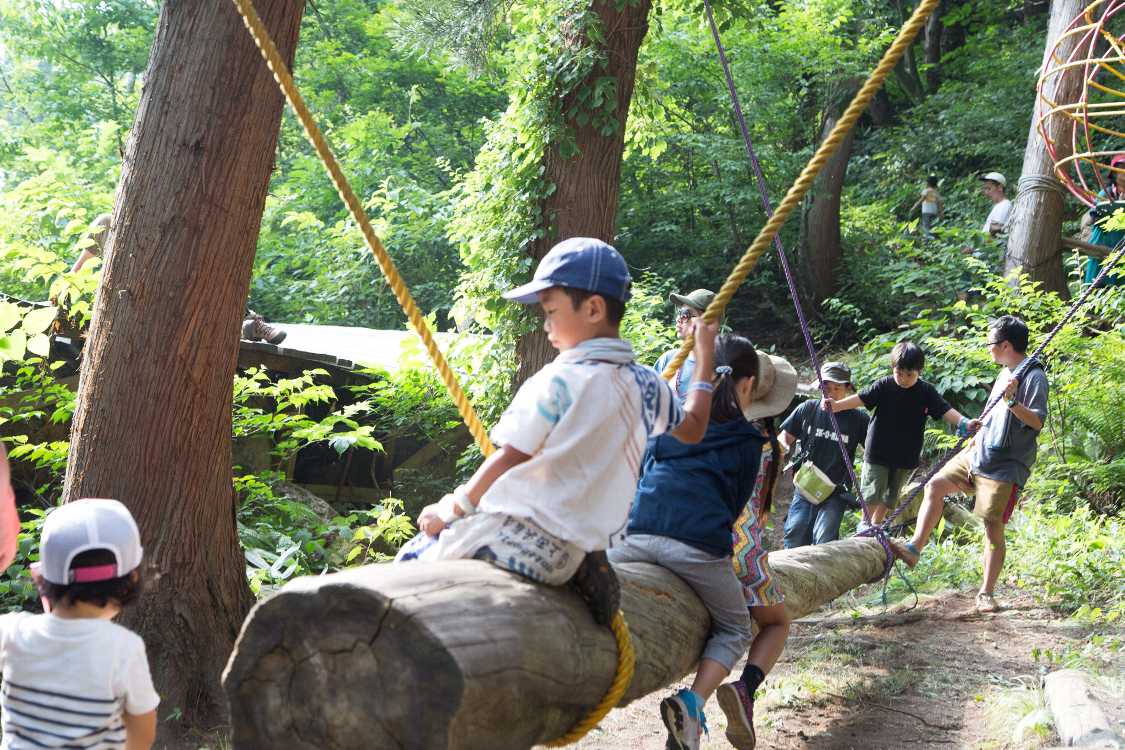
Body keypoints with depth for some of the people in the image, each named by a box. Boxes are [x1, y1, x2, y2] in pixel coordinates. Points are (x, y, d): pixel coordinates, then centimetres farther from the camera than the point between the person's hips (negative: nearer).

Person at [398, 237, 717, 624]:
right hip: (572, 556, 7)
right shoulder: (646, 385, 7)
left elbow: (510, 458, -12)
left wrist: (451, 508, 0)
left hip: (519, 538, -7)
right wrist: (704, 353, 37)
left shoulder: (558, 381, -13)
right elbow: (693, 428, 26)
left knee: (411, 560, 4)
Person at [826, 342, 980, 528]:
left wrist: (963, 422, -30)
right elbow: (860, 398, -13)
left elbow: (945, 411, -12)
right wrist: (836, 405, -26)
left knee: (890, 496, 17)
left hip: (906, 455, 2)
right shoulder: (884, 386, -10)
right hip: (878, 450, -2)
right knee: (872, 493, -3)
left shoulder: (926, 392, -7)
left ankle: (876, 526, 36)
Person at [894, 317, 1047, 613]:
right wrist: (977, 437, 26)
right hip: (978, 455, 9)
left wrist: (1012, 401, -33)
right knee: (935, 485, -1)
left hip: (1006, 467, -9)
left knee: (993, 528, -5)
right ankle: (915, 548, -1)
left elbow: (1037, 422, -22)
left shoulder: (1034, 377, -14)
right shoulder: (1005, 373, 14)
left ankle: (986, 594, 4)